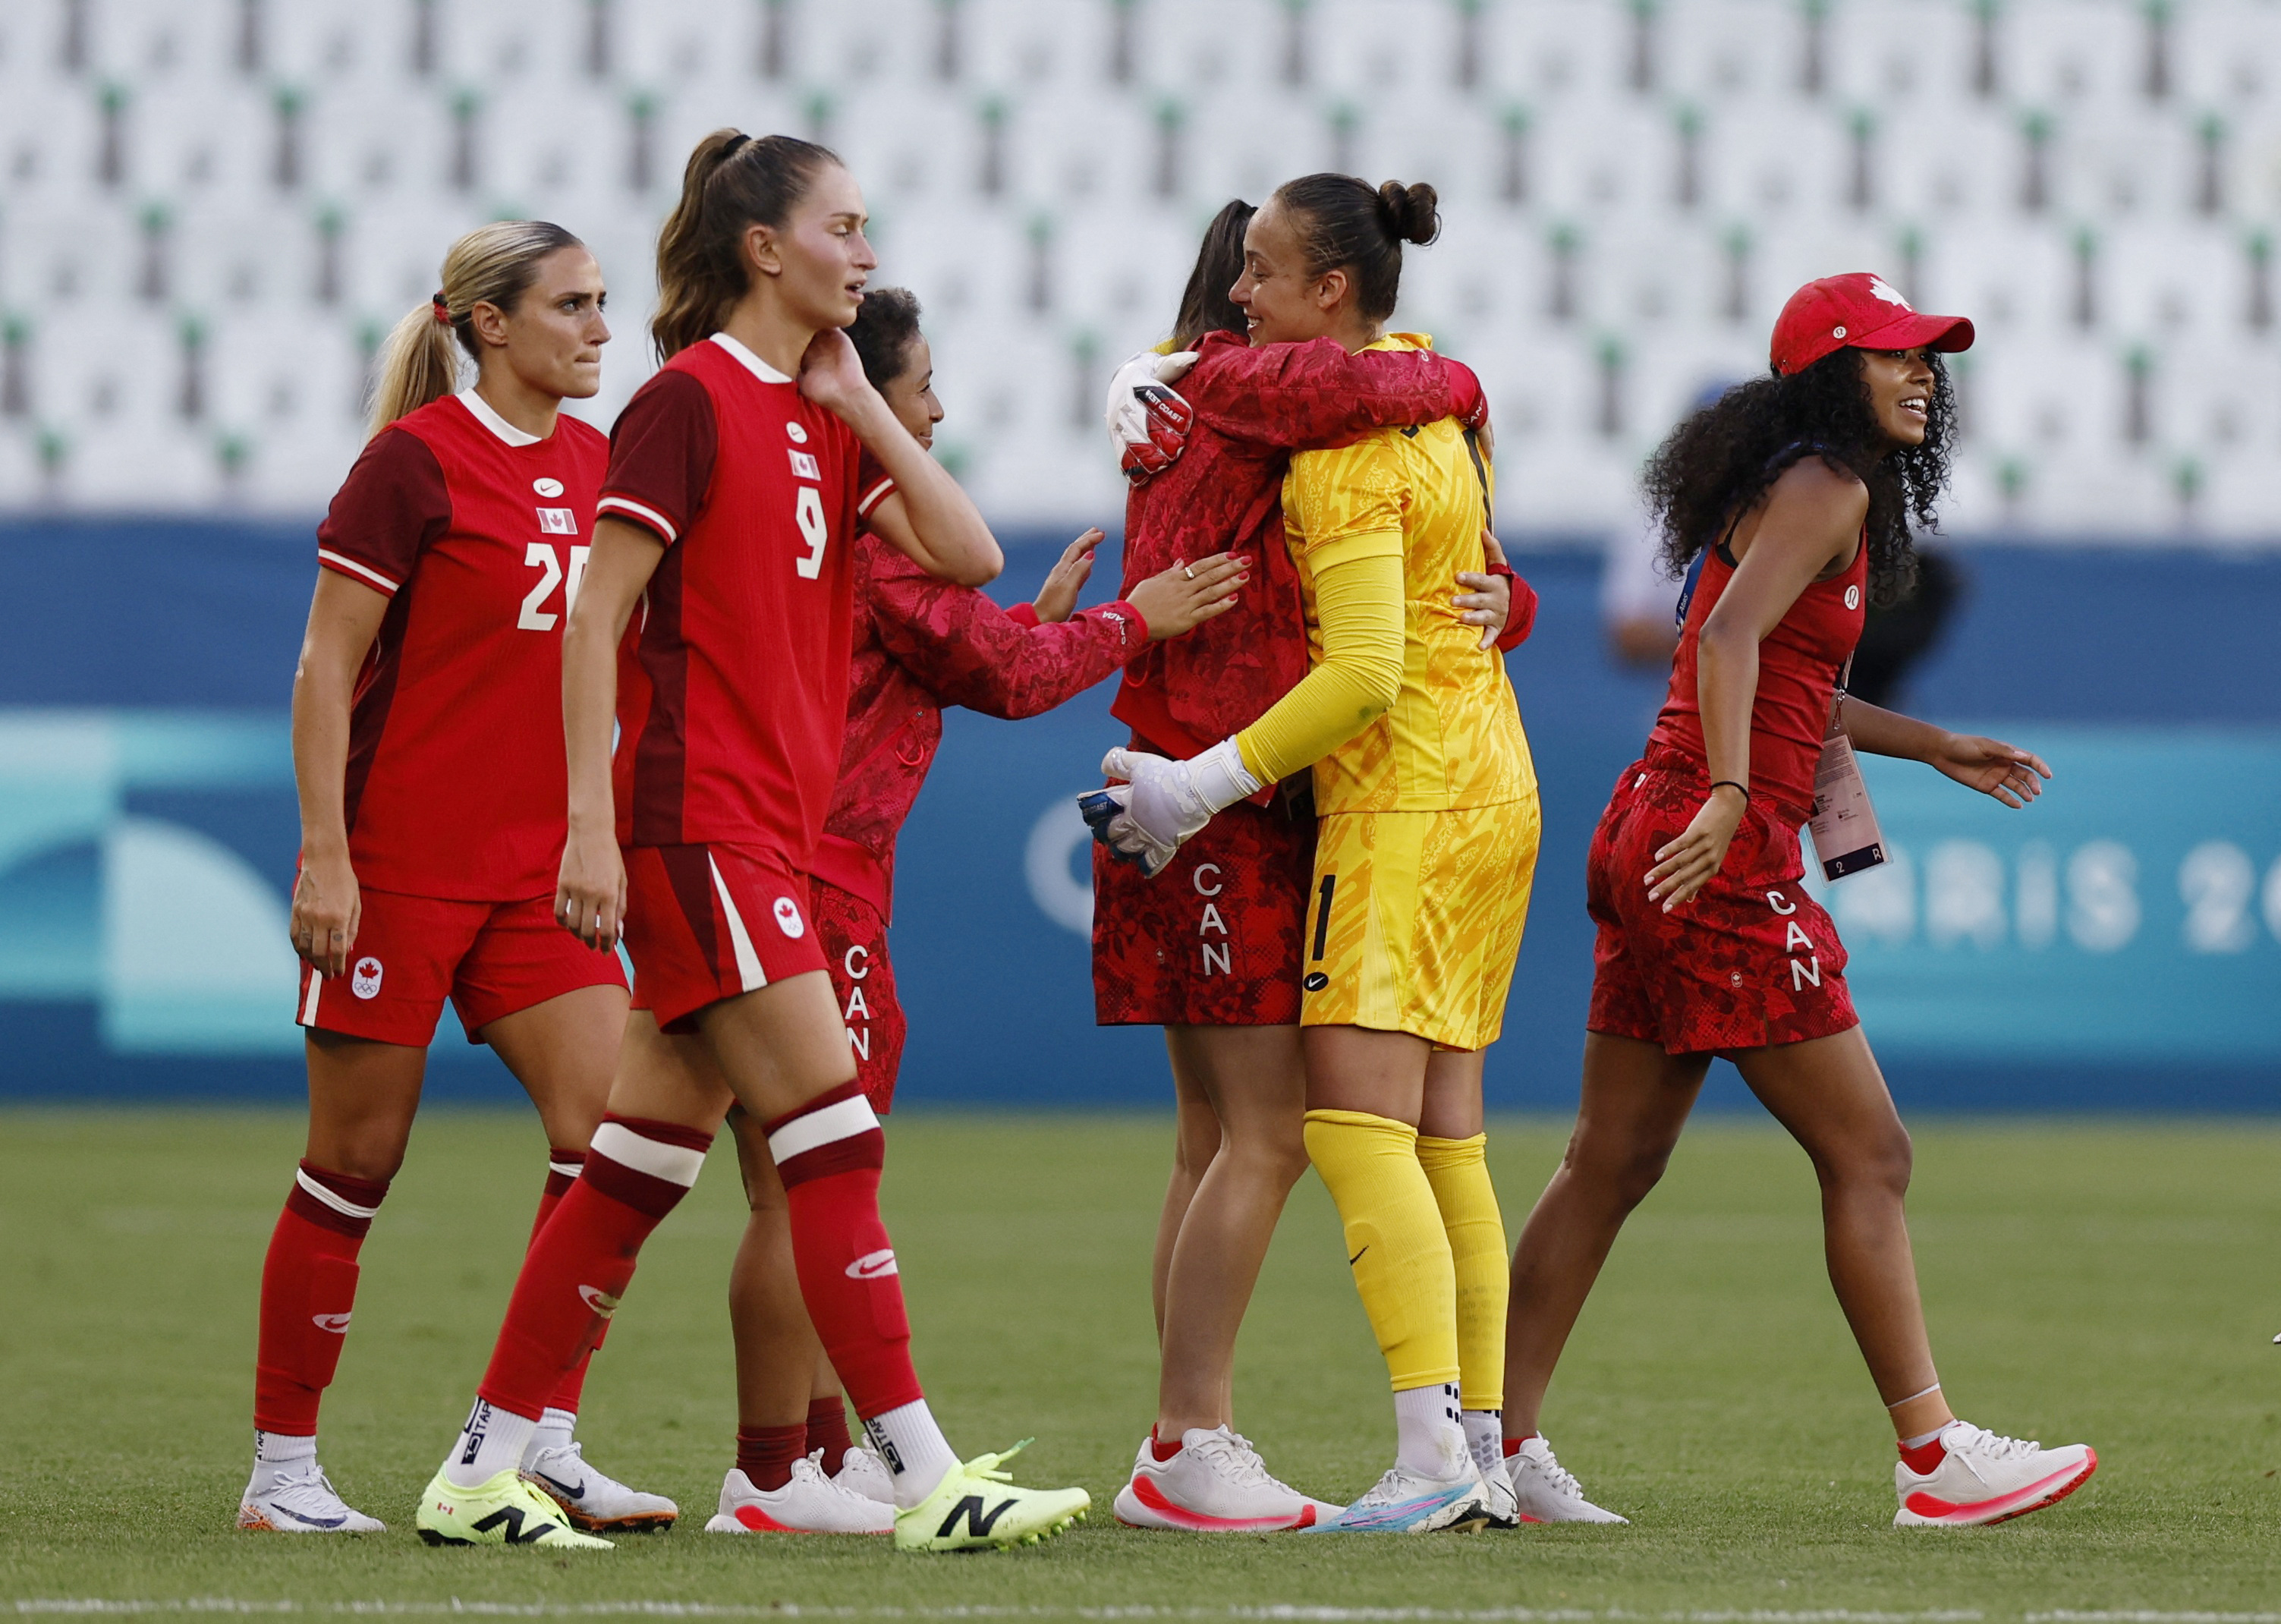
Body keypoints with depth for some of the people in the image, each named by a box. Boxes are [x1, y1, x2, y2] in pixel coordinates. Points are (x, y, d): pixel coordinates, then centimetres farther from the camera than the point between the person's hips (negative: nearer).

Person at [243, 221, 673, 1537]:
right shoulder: (417, 460, -10)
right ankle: (282, 1468, 11)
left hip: (538, 870, 6)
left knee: (612, 1123, -8)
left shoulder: (593, 463, 10)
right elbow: (325, 667, -10)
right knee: (358, 1158, 0)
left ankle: (546, 1446, -3)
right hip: (400, 864, -6)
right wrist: (324, 854, -16)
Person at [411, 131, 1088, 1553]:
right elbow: (595, 619, -12)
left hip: (771, 831, 9)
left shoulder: (824, 416, 16)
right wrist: (591, 822, -17)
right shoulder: (690, 400, -9)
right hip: (694, 822, -9)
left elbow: (966, 553, 4)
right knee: (835, 1139, -12)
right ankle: (926, 1480, -13)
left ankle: (482, 1475, 12)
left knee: (646, 1165, 8)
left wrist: (858, 401, 2)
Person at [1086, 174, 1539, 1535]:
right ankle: (1483, 1453, 9)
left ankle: (1431, 1454, -23)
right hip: (1491, 795, 10)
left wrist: (1205, 784, -20)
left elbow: (1365, 672, -22)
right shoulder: (1424, 380, 13)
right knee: (1445, 1138, 10)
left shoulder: (1344, 451, -15)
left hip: (1407, 804, -10)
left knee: (1356, 1119, -14)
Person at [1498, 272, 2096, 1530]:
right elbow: (1727, 640, -24)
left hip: (1657, 842, 10)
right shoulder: (1827, 488, -10)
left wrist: (1934, 748, 34)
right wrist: (1726, 798, -34)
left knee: (1612, 1164, 11)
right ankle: (1936, 1460, -3)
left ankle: (1499, 1443, 12)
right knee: (1868, 1156, -5)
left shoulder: (1804, 489, 21)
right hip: (1723, 858, -10)